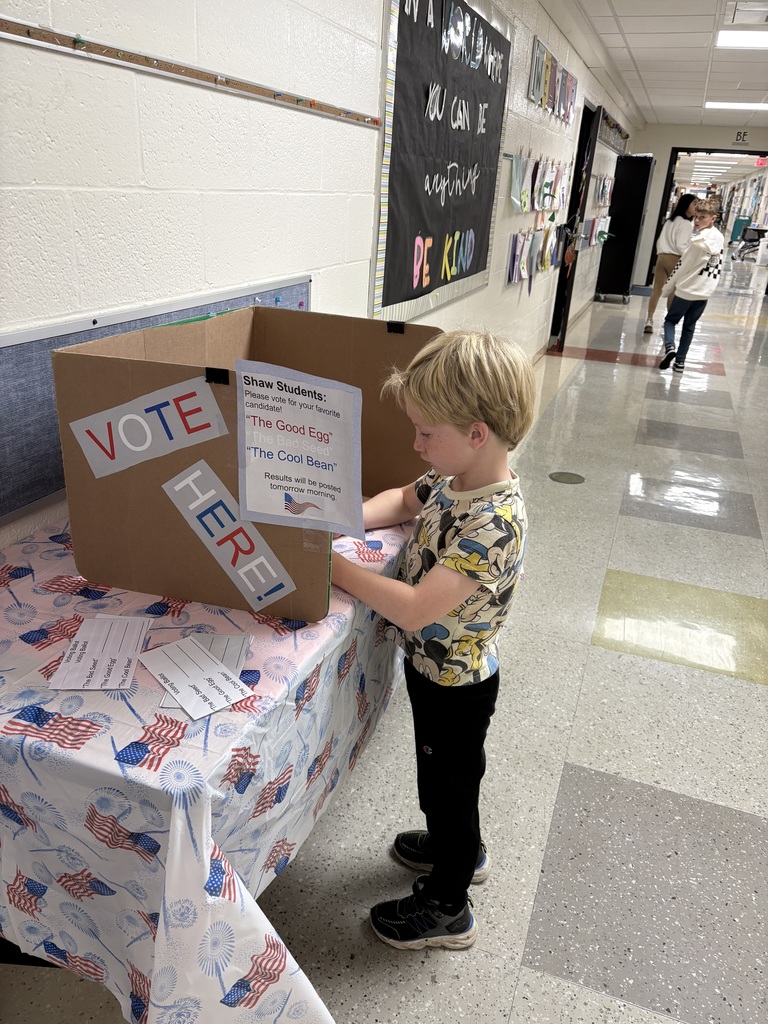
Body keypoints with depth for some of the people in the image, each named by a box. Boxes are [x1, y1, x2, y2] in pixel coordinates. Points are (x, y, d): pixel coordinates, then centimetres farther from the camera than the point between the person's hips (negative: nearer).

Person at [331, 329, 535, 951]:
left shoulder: (494, 524, -35)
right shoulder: (455, 480, -7)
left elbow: (415, 609, -38)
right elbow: (402, 500, 10)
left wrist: (334, 566, -30)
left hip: (455, 685, -8)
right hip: (435, 667, 8)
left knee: (448, 783, 14)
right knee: (446, 778, 30)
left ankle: (447, 909, 40)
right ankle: (462, 850, 57)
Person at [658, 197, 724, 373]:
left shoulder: (699, 241, -19)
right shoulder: (720, 237, 6)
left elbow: (683, 265, -14)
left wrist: (667, 287, -6)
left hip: (687, 289, -6)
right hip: (705, 291, 6)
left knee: (670, 320, 10)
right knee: (689, 326, 14)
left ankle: (670, 347, -13)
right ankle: (680, 361, 14)